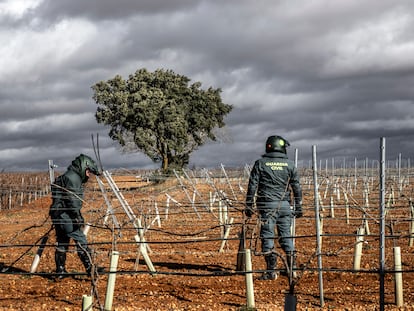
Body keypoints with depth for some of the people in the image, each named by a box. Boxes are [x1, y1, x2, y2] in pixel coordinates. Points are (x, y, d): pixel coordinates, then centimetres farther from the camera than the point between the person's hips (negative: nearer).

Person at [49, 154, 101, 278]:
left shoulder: (67, 176, 22)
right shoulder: (73, 177, -11)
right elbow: (72, 199, -20)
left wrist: (77, 216, 26)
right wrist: (78, 216, -20)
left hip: (57, 215, 10)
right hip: (65, 214, -10)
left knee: (61, 243, 12)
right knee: (80, 241, -9)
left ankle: (60, 271, 15)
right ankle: (91, 268, -10)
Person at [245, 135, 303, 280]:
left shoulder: (260, 163, 0)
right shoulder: (289, 164, 5)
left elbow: (252, 185, -1)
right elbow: (297, 187, 7)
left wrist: (249, 205, 4)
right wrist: (298, 207, 14)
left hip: (267, 205, -2)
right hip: (285, 205, 3)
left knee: (267, 236, 0)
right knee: (286, 235, 11)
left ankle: (271, 270, -3)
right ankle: (292, 267, 14)